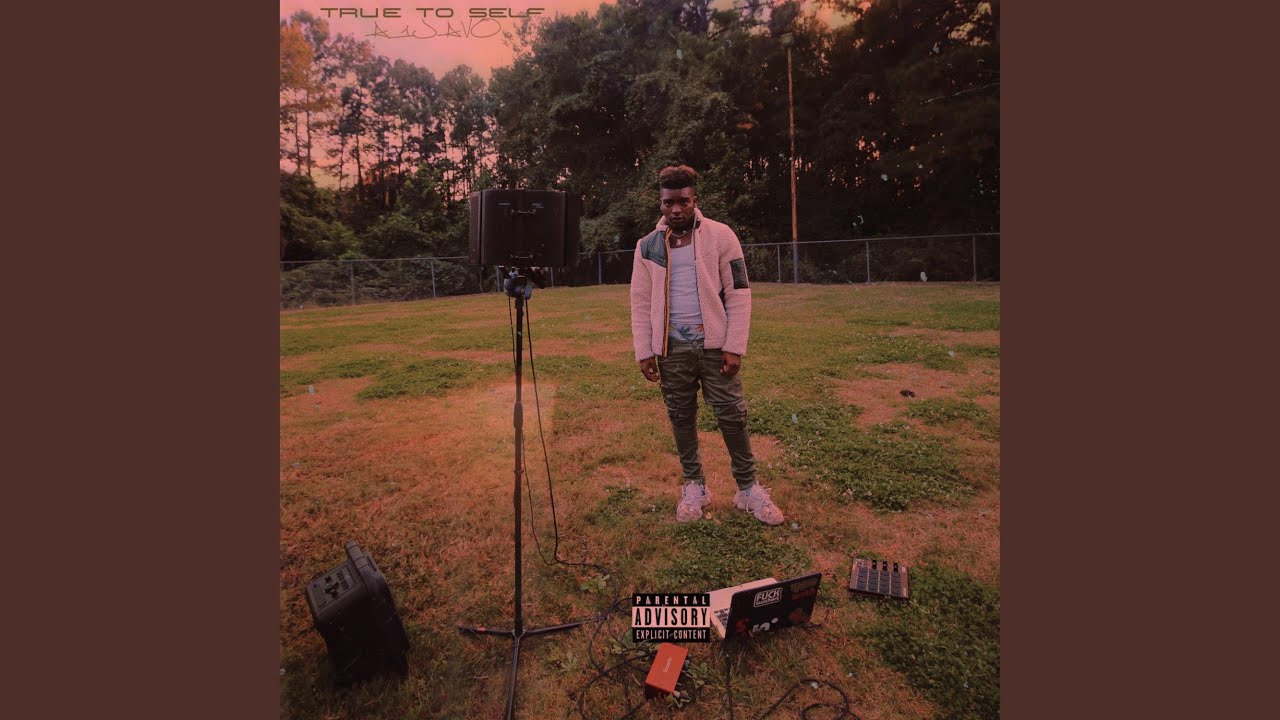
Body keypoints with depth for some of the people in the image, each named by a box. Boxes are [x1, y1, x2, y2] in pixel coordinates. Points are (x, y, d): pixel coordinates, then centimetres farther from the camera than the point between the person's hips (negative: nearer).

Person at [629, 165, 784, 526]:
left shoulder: (720, 235, -1)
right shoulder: (648, 246, 5)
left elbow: (738, 294, -3)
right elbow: (640, 303, 6)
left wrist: (734, 346, -10)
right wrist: (644, 352, 0)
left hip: (714, 344, -2)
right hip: (671, 348, 2)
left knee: (732, 416, 2)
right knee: (681, 419, 10)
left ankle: (748, 487, 18)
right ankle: (694, 486, 25)